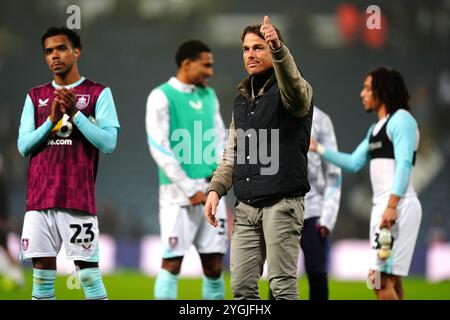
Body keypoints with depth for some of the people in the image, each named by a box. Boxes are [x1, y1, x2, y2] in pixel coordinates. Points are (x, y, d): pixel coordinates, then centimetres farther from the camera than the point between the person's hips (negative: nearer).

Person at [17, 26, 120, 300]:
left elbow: (109, 142, -6)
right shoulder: (36, 97, 15)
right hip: (39, 198, 4)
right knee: (42, 267, 2)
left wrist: (75, 114, -14)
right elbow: (23, 146, 7)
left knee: (88, 268, -7)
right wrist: (51, 120, -8)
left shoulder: (98, 93, 3)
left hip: (79, 198, -4)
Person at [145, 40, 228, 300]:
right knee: (172, 263, -6)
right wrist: (190, 190, -13)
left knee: (214, 265, 5)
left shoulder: (210, 96, 14)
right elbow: (159, 149, -11)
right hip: (178, 193, -6)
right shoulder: (162, 97, -5)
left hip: (211, 191, 6)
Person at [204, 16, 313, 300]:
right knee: (241, 286, 3)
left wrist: (279, 49, -46)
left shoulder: (288, 89, -2)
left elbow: (294, 90, -29)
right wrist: (216, 189, 8)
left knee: (283, 286, -8)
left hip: (282, 202, -7)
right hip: (246, 206, 7)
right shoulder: (242, 99, 19)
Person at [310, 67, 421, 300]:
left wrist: (392, 206, -24)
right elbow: (354, 163, 25)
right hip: (381, 206, 9)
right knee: (389, 281, 5)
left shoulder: (401, 119, -7)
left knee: (381, 279, -16)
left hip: (398, 207, -9)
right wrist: (318, 149, 22)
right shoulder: (376, 128, 21)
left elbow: (404, 165, -16)